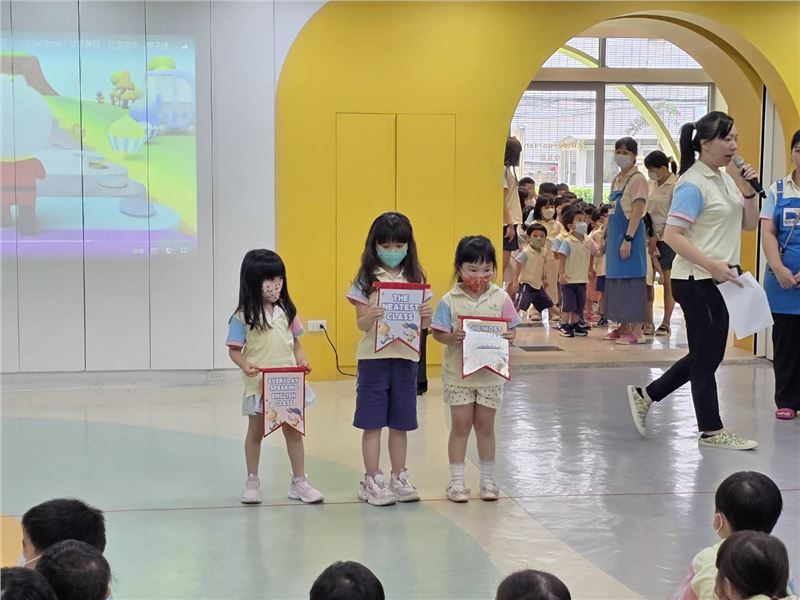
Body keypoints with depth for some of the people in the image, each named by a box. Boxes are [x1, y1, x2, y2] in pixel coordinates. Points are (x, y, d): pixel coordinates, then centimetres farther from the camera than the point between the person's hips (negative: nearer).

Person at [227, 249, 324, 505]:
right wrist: (245, 365, -26)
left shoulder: (286, 311, 2)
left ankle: (299, 482, 15)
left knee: (293, 430, 6)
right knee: (256, 432, 11)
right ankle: (252, 482, 24)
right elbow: (234, 350, -8)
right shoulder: (243, 317, -10)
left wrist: (301, 360, -9)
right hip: (258, 384, -3)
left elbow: (295, 342, 9)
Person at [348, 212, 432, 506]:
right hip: (374, 357, -3)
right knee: (372, 422, 2)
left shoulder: (415, 279, 5)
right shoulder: (367, 279, -3)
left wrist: (426, 315, -17)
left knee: (400, 422, 10)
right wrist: (370, 318, -28)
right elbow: (361, 323, -6)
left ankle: (399, 478, 21)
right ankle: (372, 481, 10)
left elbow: (423, 325, 5)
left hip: (406, 357, 3)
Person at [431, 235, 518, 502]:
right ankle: (456, 481, 15)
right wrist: (452, 338, -24)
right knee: (460, 425, 6)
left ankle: (487, 479, 23)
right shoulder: (449, 301, -8)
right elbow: (438, 333, -5)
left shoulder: (500, 298, -2)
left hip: (490, 373, 1)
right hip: (458, 375, -1)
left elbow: (510, 330, 3)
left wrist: (509, 338, -18)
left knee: (485, 425, 11)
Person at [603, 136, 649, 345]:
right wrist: (606, 237, 19)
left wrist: (628, 239, -22)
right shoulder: (617, 180, 16)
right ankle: (623, 327, 19)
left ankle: (636, 332, -7)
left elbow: (637, 212, -17)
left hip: (629, 235, -9)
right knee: (616, 280, 12)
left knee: (631, 280, -9)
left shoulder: (637, 179, -10)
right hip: (615, 235, 9)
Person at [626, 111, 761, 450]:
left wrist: (749, 192, 0)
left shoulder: (725, 179, 12)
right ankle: (711, 431, 13)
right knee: (705, 357, 2)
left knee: (708, 356, 14)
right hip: (698, 283, -9)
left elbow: (749, 224, 17)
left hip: (719, 281, 9)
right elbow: (672, 235, -22)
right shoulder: (693, 184, -15)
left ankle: (645, 395, 24)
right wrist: (712, 265, -26)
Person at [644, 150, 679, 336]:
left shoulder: (675, 186, -11)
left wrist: (660, 234, -16)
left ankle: (666, 324, 7)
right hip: (651, 237, 6)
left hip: (667, 239, -6)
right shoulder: (652, 184, 9)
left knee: (667, 282, 2)